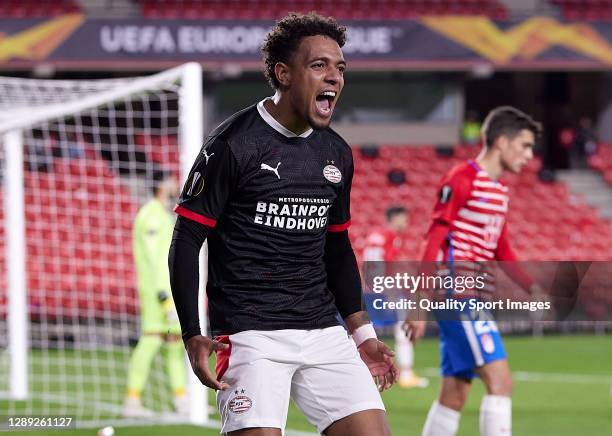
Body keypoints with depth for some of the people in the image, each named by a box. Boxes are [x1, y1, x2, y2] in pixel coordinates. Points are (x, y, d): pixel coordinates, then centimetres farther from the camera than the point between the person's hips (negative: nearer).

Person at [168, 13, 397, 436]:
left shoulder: (336, 154, 12)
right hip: (251, 333, -6)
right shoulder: (233, 144, -8)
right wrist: (193, 337, -15)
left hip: (324, 333, 6)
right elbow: (186, 242, -7)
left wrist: (362, 334, 19)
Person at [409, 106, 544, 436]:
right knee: (500, 380, -16)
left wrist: (532, 288, 10)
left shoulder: (499, 191, 17)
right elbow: (434, 242, -13)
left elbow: (501, 252, 23)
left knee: (454, 396, 10)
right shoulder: (461, 180, -10)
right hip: (458, 297, -9)